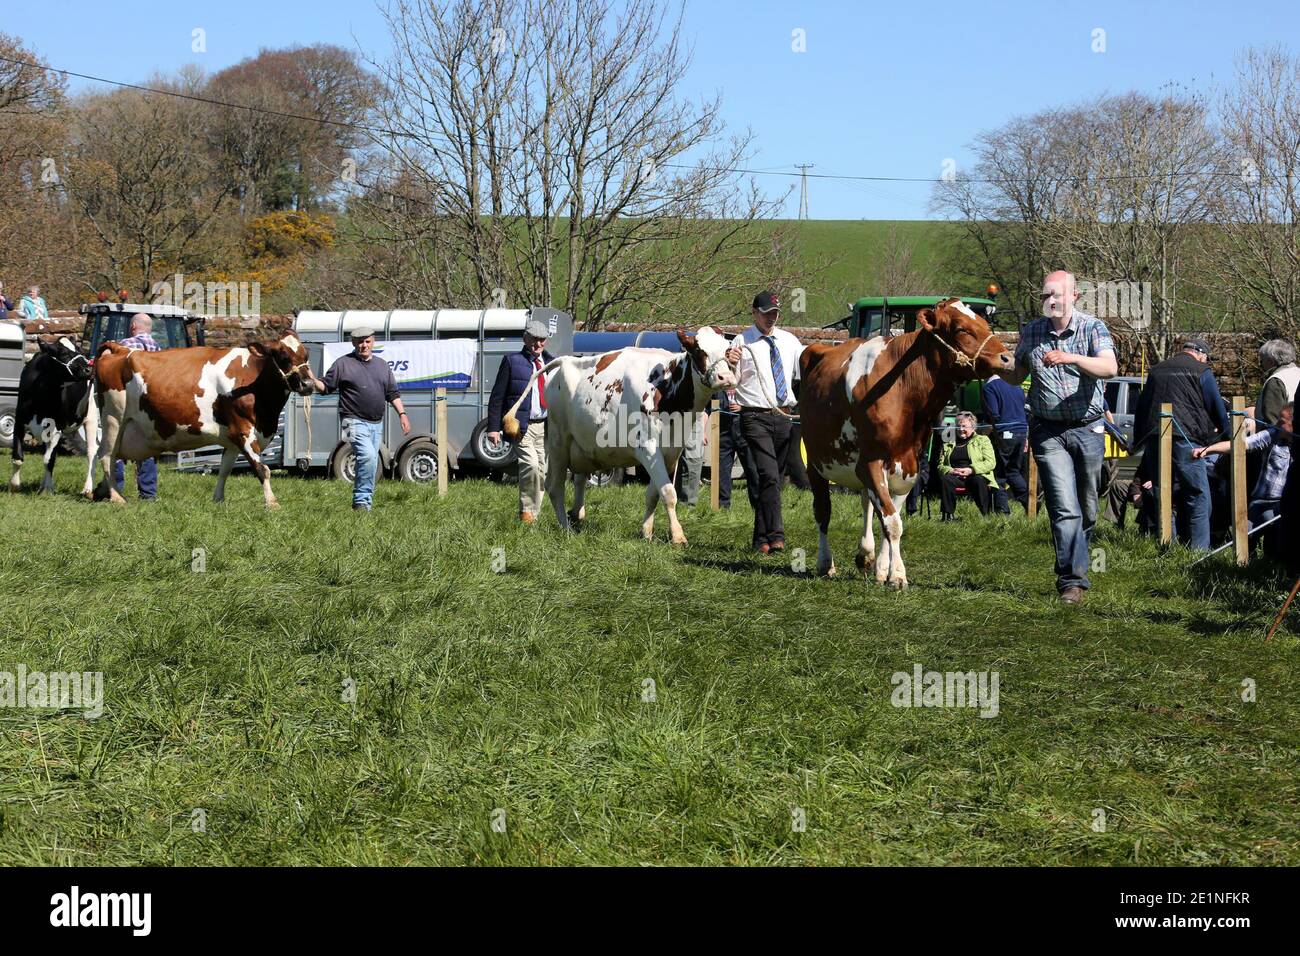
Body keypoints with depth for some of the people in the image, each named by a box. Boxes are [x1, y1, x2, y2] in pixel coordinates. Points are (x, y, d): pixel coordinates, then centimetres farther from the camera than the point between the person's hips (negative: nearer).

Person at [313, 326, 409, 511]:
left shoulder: (382, 365, 16)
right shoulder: (343, 364, 1)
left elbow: (393, 393, 20)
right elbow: (326, 386, 0)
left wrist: (402, 414, 11)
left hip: (376, 424, 6)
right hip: (355, 421, -6)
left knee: (370, 464, 8)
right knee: (368, 456, -23)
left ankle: (363, 502, 16)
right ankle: (362, 500, -18)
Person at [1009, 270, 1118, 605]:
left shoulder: (1092, 328, -4)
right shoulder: (1031, 332, 4)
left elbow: (1110, 368, -23)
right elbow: (1017, 375, 18)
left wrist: (1071, 357, -36)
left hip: (1088, 429, 0)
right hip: (1048, 431, 0)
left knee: (1087, 508, 12)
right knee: (1065, 508, -12)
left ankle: (1076, 561, 35)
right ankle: (1072, 580, -12)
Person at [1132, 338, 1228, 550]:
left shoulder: (1157, 371, 21)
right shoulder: (1201, 371, 3)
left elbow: (1141, 407, 23)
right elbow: (1217, 407, 6)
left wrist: (1138, 441, 28)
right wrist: (1225, 432, 23)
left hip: (1153, 439, 6)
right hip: (1185, 439, -6)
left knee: (1164, 496, 11)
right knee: (1197, 497, -3)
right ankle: (1198, 549, -9)